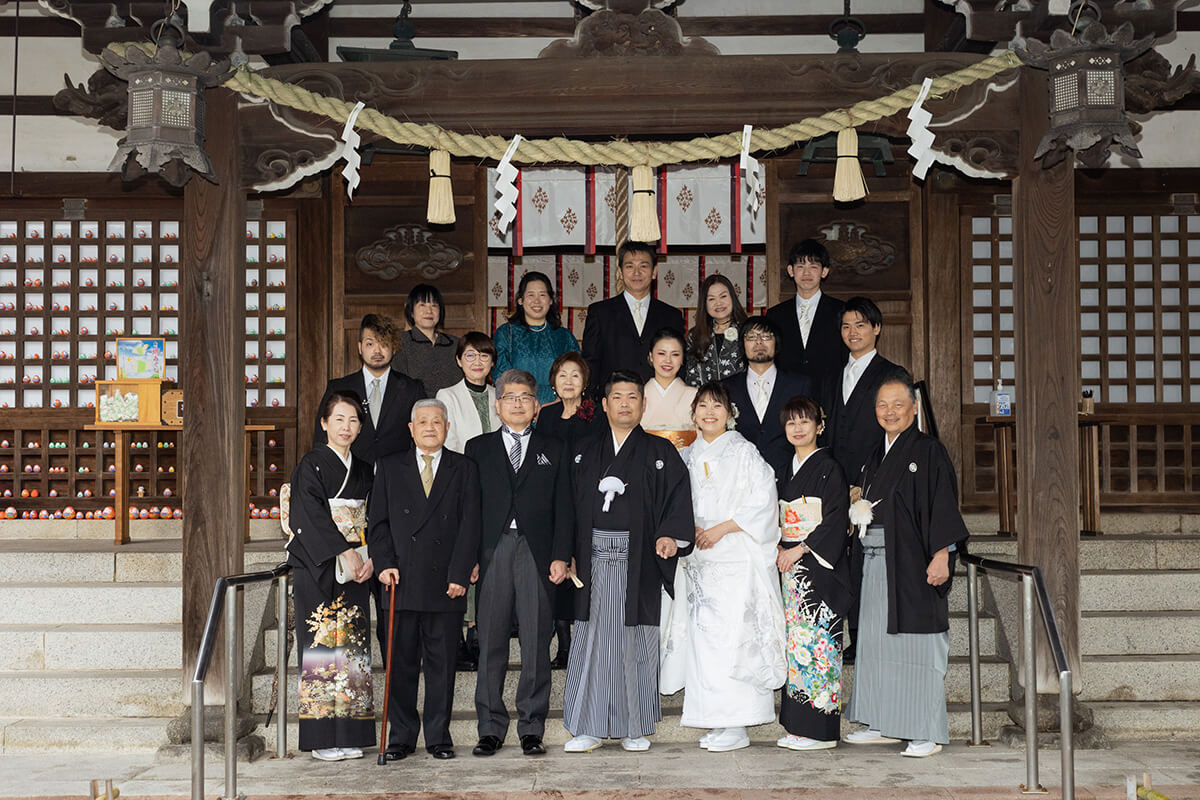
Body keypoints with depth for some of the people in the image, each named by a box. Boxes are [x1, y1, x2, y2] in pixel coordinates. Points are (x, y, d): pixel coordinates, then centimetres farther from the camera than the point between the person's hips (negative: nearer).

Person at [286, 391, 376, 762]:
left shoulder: (364, 470, 16)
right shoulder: (311, 465, -1)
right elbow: (311, 517, -13)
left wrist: (370, 558, -5)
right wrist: (343, 552, -19)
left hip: (356, 571, 5)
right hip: (318, 571, -5)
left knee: (353, 646, 3)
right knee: (322, 644, -7)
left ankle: (349, 736, 7)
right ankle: (322, 738, -2)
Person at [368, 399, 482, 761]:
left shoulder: (464, 469, 7)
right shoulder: (390, 468, 11)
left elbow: (470, 524, 0)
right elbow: (378, 522, 8)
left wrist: (459, 574, -8)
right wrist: (384, 564, -6)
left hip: (446, 583, -1)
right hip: (402, 582, 1)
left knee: (442, 663, 4)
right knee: (401, 662, 4)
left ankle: (439, 737, 14)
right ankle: (401, 737, 13)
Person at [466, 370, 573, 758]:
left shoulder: (553, 450, 13)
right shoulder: (478, 448, 12)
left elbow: (563, 507, 8)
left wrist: (560, 556, -2)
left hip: (536, 553, 0)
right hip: (492, 553, 0)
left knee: (536, 645, 1)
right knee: (491, 643, 1)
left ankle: (532, 729, 9)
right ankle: (491, 728, 9)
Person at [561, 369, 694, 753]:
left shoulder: (660, 452, 7)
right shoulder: (585, 452, 12)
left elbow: (678, 496, -2)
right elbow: (570, 504, 10)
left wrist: (670, 535, -19)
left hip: (638, 560, -1)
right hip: (594, 559, 1)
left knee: (636, 640, 2)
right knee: (592, 638, 1)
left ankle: (634, 728, 13)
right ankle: (589, 728, 8)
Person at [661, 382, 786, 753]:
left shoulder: (743, 452, -1)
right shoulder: (688, 456, 14)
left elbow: (763, 503, -7)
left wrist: (722, 528, -12)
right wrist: (690, 531, -1)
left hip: (736, 557, -5)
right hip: (699, 556, 5)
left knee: (730, 634, -10)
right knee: (702, 633, 2)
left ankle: (736, 726, -6)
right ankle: (715, 722, 9)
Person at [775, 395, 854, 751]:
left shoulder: (829, 468, -6)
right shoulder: (788, 472, 16)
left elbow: (835, 520, -13)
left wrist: (800, 550, -15)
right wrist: (781, 549, 3)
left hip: (819, 564, -7)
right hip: (791, 563, 8)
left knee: (816, 640, -9)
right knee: (797, 638, 6)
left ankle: (819, 730, -5)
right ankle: (797, 727, 10)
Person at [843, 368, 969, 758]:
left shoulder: (929, 451, -5)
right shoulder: (877, 455, 16)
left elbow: (943, 507, -12)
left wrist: (941, 555, -18)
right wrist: (859, 510, 7)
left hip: (913, 564, -7)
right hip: (875, 564, 7)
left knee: (916, 646, -5)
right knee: (876, 642, 10)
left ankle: (926, 732, 1)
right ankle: (885, 724, 19)